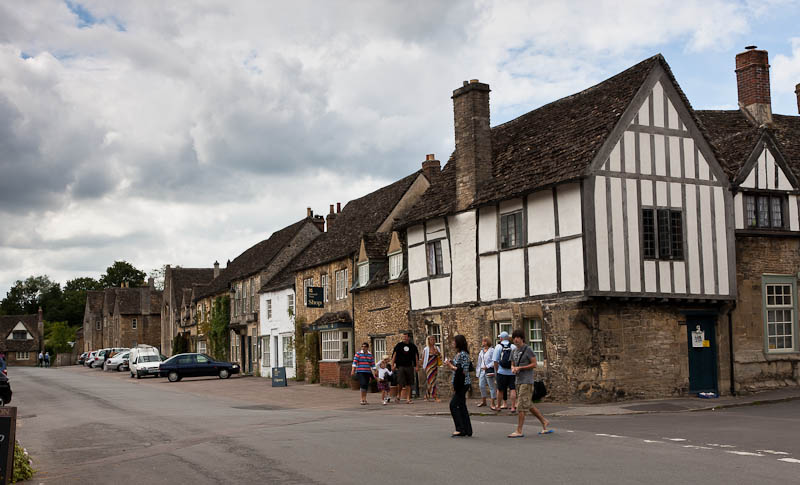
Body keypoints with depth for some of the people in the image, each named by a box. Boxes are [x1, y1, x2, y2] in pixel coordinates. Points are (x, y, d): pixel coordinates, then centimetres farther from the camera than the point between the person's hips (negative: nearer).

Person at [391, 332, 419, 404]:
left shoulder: (413, 346, 6)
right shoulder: (399, 345, 1)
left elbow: (416, 356, 14)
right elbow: (394, 355, 4)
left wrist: (417, 366, 9)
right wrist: (392, 365, -1)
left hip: (409, 366, 2)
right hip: (400, 366, -2)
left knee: (409, 384, 2)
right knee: (401, 383, -10)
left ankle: (408, 399, 7)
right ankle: (398, 395, 14)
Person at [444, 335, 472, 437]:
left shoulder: (463, 354, -16)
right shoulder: (458, 354, 14)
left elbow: (464, 371, -20)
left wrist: (451, 366, -14)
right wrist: (450, 364, 7)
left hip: (463, 384, -10)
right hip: (459, 384, 10)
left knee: (454, 404, -9)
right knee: (461, 406, 11)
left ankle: (461, 428, -5)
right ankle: (467, 430, 15)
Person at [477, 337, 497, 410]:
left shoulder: (492, 350, -7)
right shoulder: (481, 351, 17)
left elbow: (494, 361, -15)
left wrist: (487, 366, -18)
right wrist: (478, 373, 19)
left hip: (489, 370, -8)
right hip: (482, 370, 8)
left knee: (491, 386, -5)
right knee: (481, 385, 11)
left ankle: (492, 404, -4)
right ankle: (483, 401, 27)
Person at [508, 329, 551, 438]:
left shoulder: (528, 350, -8)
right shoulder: (515, 352, 15)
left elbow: (534, 364, -10)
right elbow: (512, 364, 23)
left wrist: (520, 368, -16)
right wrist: (513, 368, -1)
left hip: (527, 382, -8)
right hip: (519, 381, 8)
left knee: (521, 406, -10)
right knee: (529, 405, 15)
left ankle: (519, 431, -9)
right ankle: (544, 422, 30)